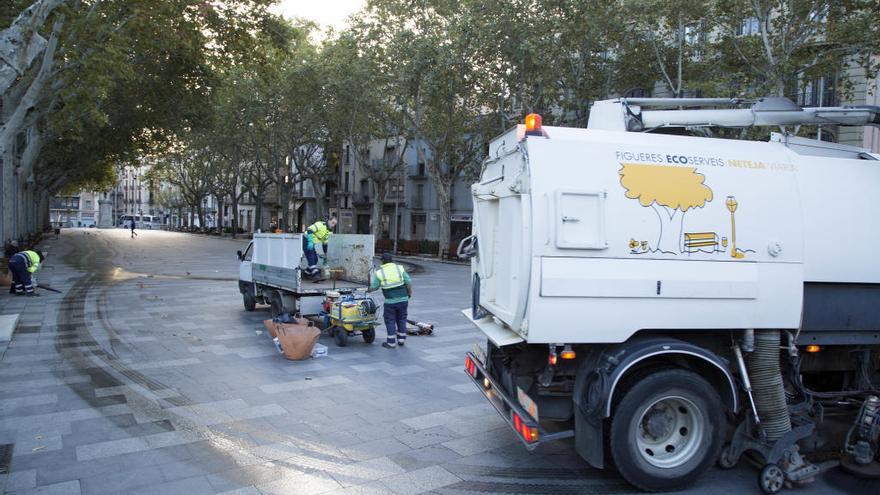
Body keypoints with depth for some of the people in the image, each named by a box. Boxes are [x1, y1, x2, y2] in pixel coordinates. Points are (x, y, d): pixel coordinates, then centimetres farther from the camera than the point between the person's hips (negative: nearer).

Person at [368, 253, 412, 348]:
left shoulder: (379, 272, -4)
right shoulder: (400, 268, 0)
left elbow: (373, 287, 1)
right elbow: (409, 282, -2)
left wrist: (369, 289, 22)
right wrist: (410, 293, 12)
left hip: (390, 301, -3)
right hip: (403, 299, 3)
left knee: (390, 320, 8)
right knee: (401, 319, 17)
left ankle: (391, 342, 8)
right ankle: (401, 340, 23)